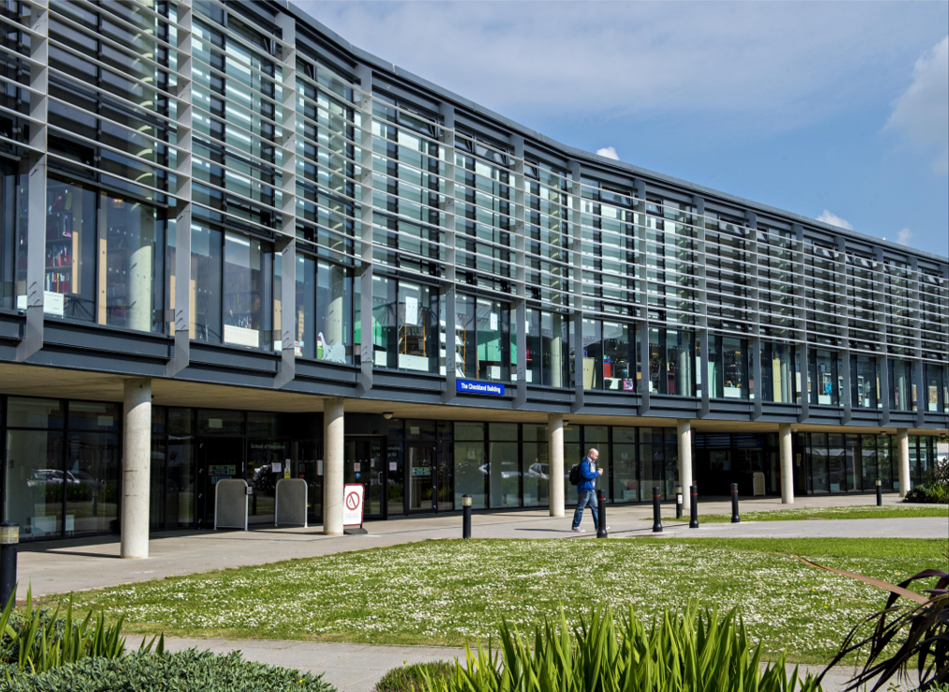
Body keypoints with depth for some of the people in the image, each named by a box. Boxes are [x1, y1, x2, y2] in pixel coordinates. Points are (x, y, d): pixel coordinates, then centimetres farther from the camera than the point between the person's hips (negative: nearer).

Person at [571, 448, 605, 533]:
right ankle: (575, 526, 3)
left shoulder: (592, 463, 18)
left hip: (591, 489, 10)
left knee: (595, 507, 8)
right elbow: (586, 475, -25)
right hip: (585, 489, -10)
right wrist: (597, 473, -15)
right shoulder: (584, 463, -14)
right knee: (580, 508, -3)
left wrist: (598, 472, 12)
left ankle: (598, 525, 11)